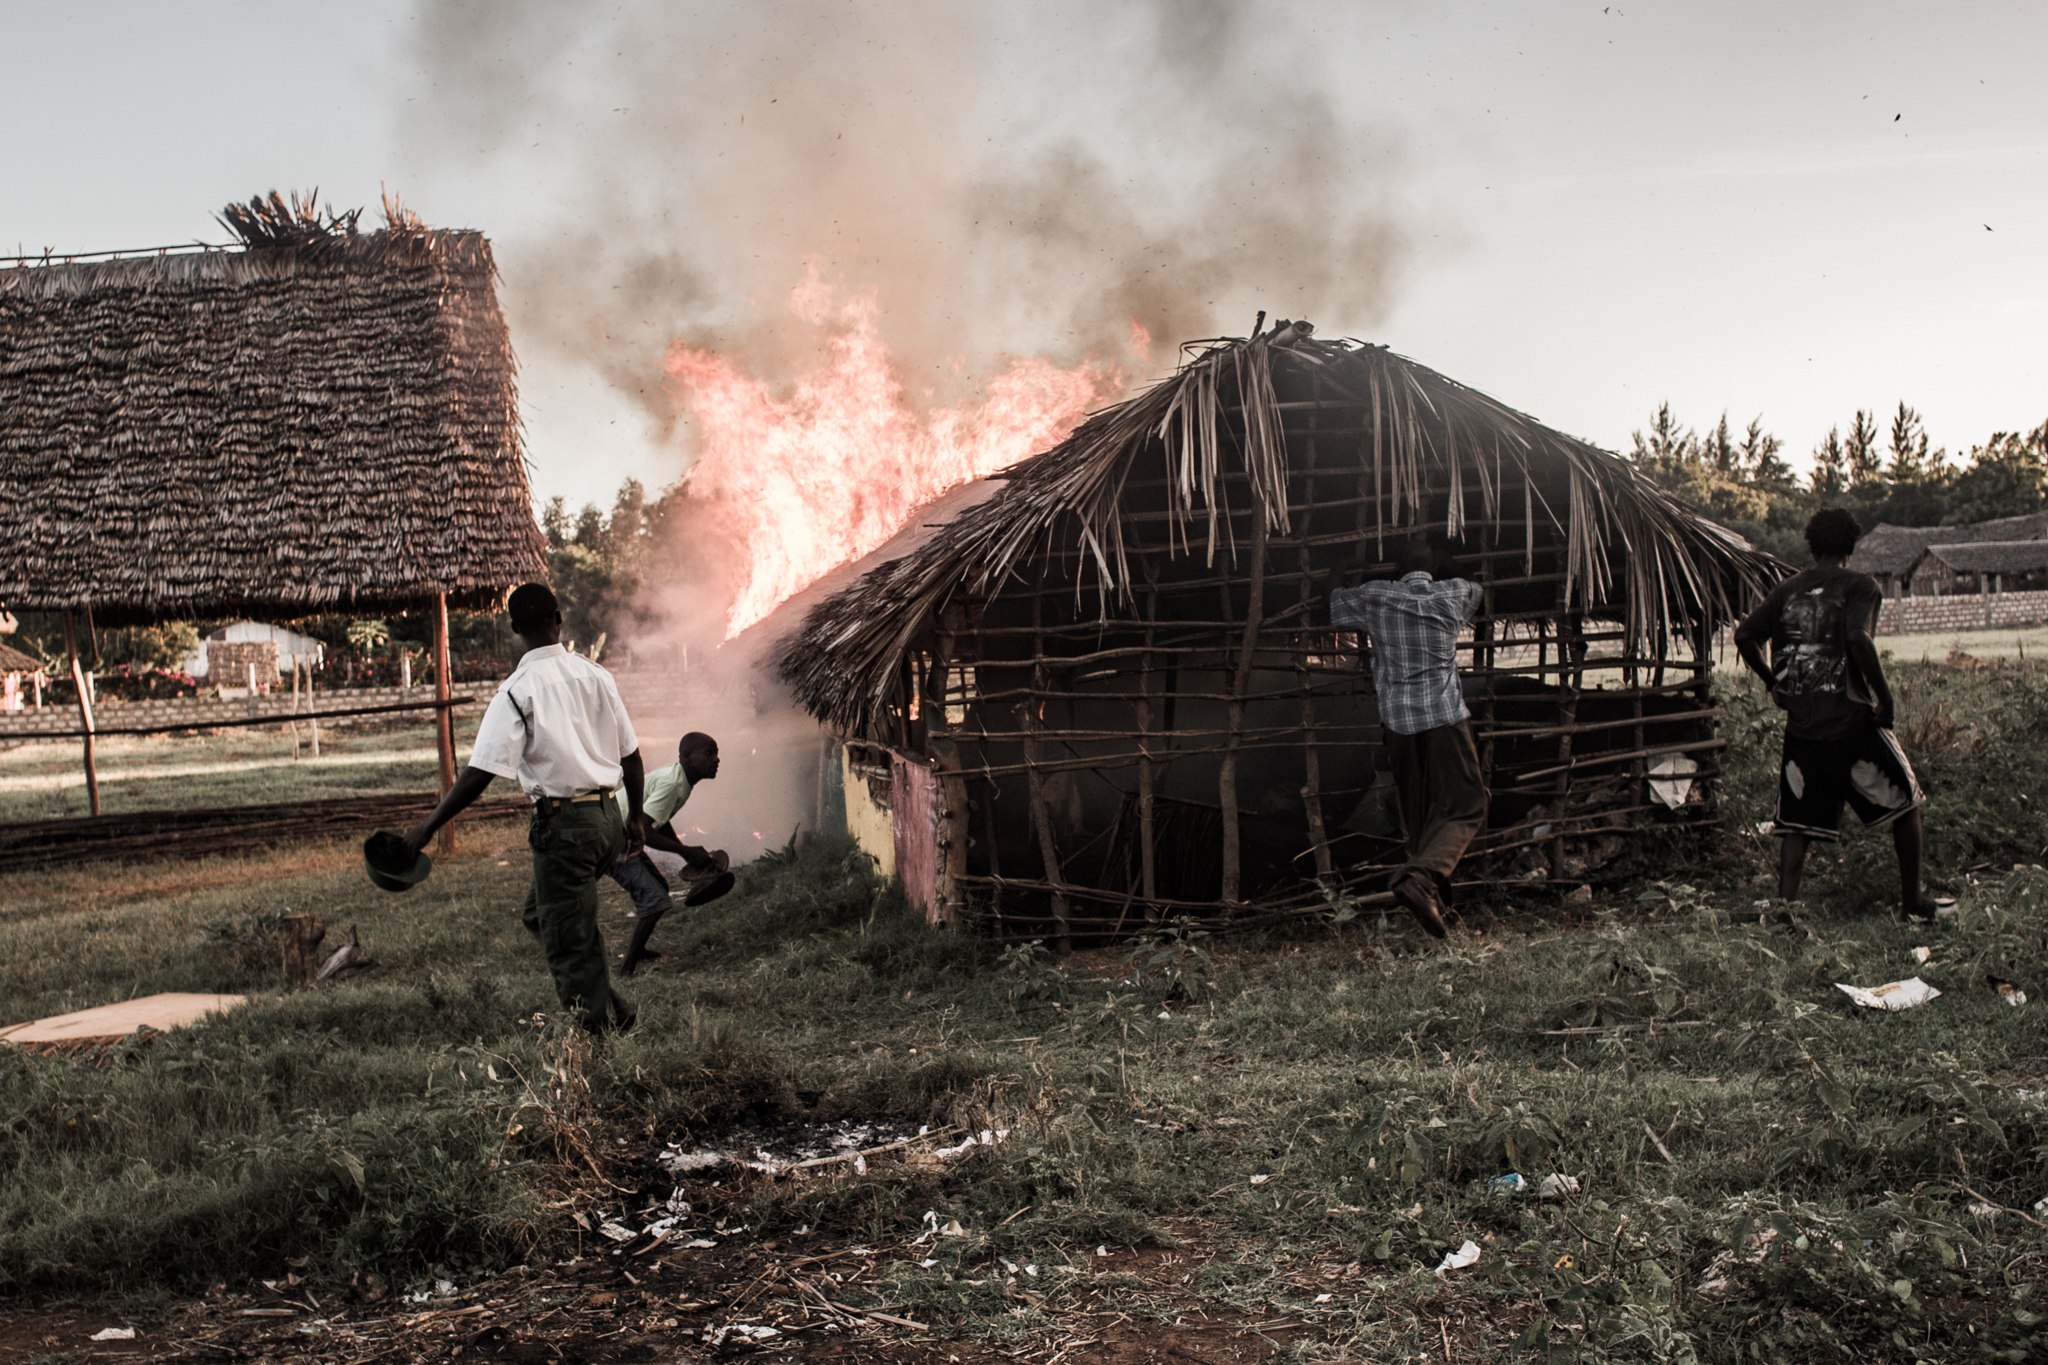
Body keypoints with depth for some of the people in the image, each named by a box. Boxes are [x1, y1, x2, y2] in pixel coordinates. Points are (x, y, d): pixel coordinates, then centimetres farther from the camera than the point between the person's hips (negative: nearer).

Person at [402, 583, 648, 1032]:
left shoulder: (517, 691, -10)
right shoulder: (595, 675, 5)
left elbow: (480, 773, -15)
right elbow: (630, 754, 9)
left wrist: (428, 826, -8)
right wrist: (636, 816, 22)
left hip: (564, 824, -6)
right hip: (608, 816, 6)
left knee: (568, 942, 5)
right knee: (540, 913, 22)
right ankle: (611, 1010, 19)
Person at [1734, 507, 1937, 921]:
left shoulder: (1787, 589, 9)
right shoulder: (1858, 585, -5)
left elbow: (1744, 637, 5)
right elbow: (1858, 638, -22)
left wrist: (1773, 683, 17)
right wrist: (1884, 697, -14)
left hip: (1799, 726, 4)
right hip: (1850, 722, -4)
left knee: (1799, 826, 7)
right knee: (1904, 803, 15)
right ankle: (1912, 902, 21)